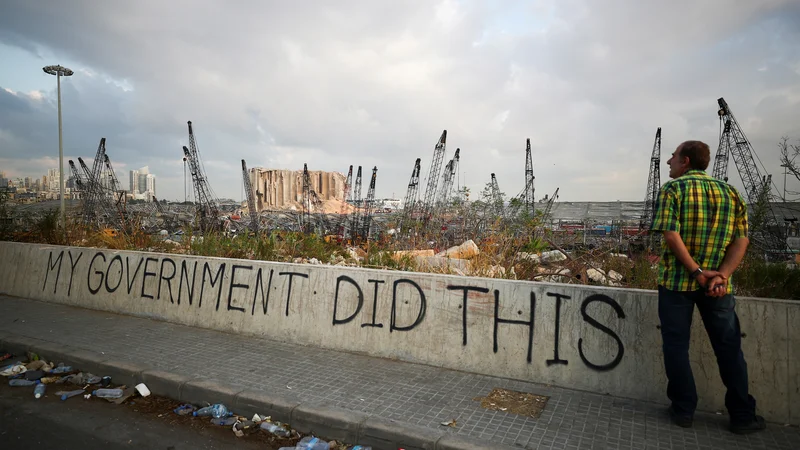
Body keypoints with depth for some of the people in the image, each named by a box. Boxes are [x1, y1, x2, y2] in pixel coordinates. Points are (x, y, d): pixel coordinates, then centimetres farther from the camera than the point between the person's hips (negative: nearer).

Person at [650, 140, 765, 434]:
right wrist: (721, 275, -9)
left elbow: (671, 235, -18)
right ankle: (742, 416, 21)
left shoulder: (672, 189, -6)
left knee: (676, 346, 8)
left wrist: (696, 271, -14)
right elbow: (741, 239, 0)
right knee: (729, 348, 14)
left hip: (676, 280, -4)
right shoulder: (729, 192, 8)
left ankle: (683, 411, 15)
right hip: (717, 283, 4)